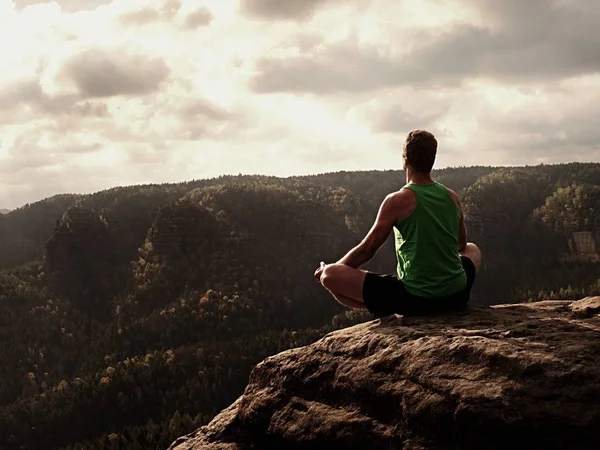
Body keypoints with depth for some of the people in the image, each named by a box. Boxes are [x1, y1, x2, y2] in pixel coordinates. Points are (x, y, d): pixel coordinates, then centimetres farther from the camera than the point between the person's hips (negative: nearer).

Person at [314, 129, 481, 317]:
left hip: (415, 300, -5)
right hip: (456, 297, 5)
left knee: (329, 275, -2)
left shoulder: (398, 200, -10)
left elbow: (366, 250, -3)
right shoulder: (452, 197, 5)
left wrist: (330, 268, 14)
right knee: (473, 250, 38)